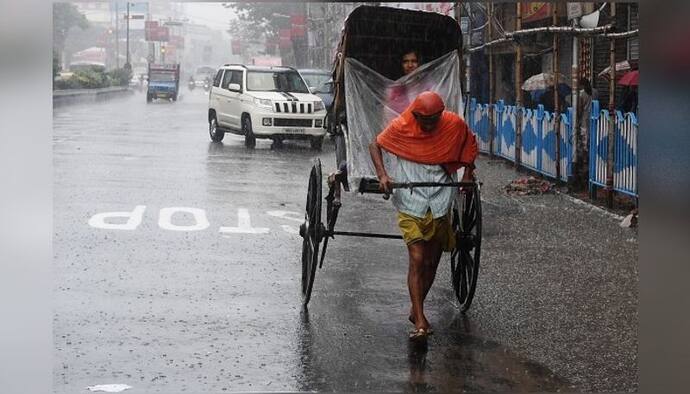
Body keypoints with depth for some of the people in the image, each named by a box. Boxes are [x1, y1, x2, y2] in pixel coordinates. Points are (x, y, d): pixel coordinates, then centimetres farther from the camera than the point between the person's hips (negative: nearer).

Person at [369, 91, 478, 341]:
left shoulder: (455, 124, -6)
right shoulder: (401, 126, -10)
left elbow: (470, 145, 14)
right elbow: (375, 145, 2)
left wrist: (467, 174, 2)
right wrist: (382, 174, -14)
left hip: (440, 204, 3)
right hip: (411, 204, -3)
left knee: (432, 262, 10)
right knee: (417, 260, -12)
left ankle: (416, 310, 29)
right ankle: (420, 321, -10)